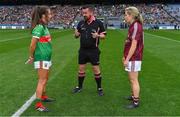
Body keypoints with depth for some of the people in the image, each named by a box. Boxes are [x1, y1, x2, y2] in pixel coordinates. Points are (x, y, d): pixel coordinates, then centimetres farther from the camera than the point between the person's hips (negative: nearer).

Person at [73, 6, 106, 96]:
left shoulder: (98, 23, -5)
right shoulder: (81, 23, 5)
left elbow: (103, 35, 0)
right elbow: (76, 35, 11)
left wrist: (98, 35, -21)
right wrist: (76, 34, -12)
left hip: (93, 50, -3)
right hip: (82, 50, 4)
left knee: (96, 69, 0)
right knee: (81, 68, 10)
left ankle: (99, 88, 16)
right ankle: (79, 86, 26)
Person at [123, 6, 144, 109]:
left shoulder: (136, 26, -18)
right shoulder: (133, 26, 11)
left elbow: (134, 45, -22)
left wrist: (127, 59, -19)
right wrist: (125, 56, 21)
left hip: (134, 58, -10)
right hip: (131, 58, 10)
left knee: (134, 80, -2)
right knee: (132, 79, 20)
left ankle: (136, 102, 8)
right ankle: (134, 96, 34)